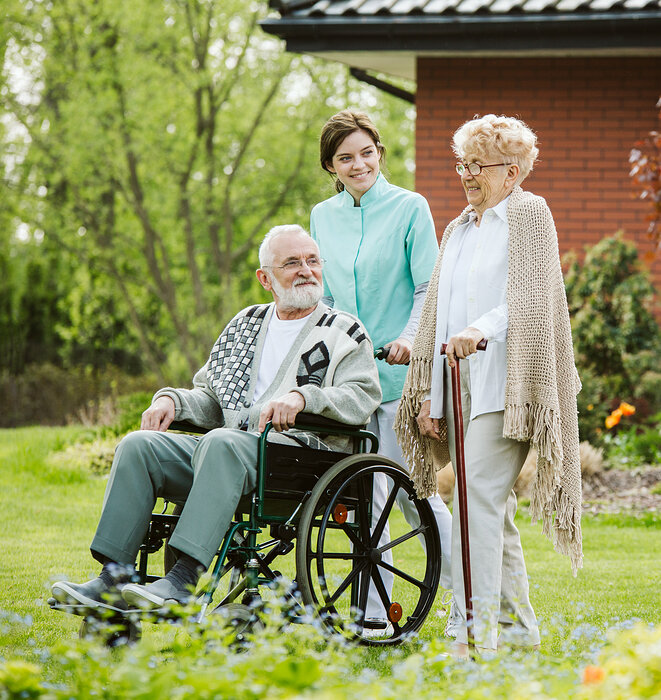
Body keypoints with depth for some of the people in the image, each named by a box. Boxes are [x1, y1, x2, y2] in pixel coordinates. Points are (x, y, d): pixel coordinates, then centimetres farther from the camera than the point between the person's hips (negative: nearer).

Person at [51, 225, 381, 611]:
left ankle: (185, 579, -46)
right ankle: (113, 578, -23)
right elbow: (211, 399, 27)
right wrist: (172, 401, 6)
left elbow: (363, 397, -6)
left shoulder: (345, 332, 10)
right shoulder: (245, 325, 26)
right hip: (230, 446, 6)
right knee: (139, 445, -16)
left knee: (221, 442, -36)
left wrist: (302, 396, -21)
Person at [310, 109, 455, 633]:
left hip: (398, 370, -5)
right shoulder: (322, 217, 13)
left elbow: (429, 290, -5)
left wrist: (410, 337, -20)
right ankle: (373, 614, 9)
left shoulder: (410, 208, -1)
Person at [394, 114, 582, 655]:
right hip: (460, 385, 8)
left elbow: (530, 300, -13)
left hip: (503, 384, -8)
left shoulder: (529, 215, 0)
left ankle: (477, 632, -22)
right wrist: (431, 396, 14)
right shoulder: (459, 229, 22)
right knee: (492, 507, 9)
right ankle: (518, 624, 16)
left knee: (479, 497, -18)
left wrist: (482, 329, -29)